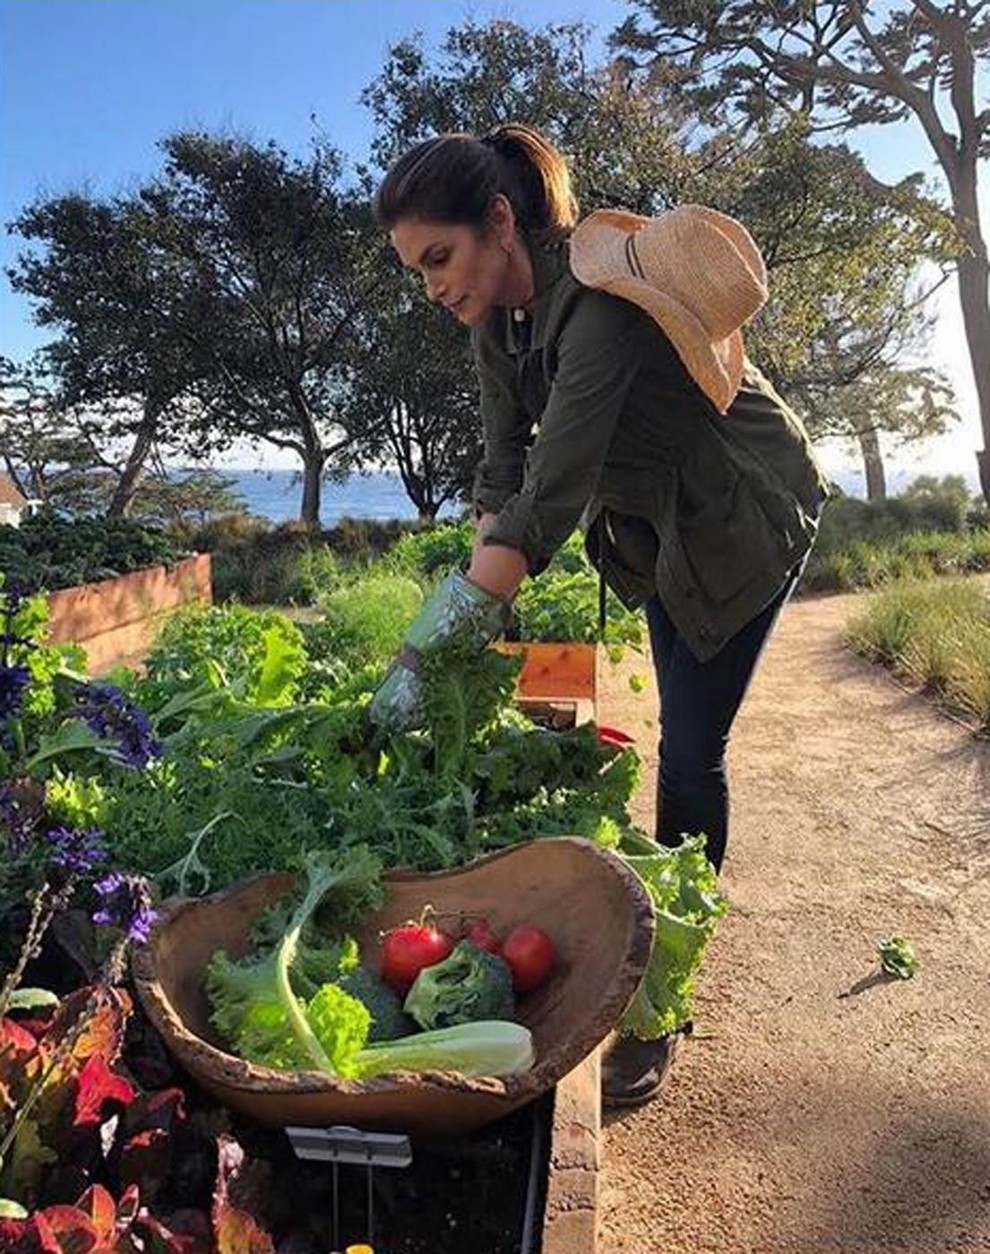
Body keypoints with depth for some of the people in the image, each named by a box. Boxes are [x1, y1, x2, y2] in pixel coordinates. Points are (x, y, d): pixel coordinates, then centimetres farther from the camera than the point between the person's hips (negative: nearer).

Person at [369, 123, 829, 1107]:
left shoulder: (599, 303, -33)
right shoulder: (498, 316, -7)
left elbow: (551, 497, -40)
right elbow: (504, 469, -6)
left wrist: (428, 648, -41)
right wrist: (475, 594, -19)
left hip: (746, 516, -7)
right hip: (657, 522, 8)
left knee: (689, 751, -10)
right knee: (682, 741, 14)